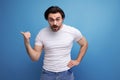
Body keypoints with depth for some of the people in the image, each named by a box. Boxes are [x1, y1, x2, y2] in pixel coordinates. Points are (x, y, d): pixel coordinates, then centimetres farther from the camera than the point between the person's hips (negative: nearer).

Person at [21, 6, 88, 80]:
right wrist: (27, 42, -21)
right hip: (47, 73, 0)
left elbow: (84, 44, 6)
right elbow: (35, 57, -8)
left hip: (66, 73, 0)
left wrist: (78, 61, -1)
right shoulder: (41, 34, -10)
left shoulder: (72, 31, -12)